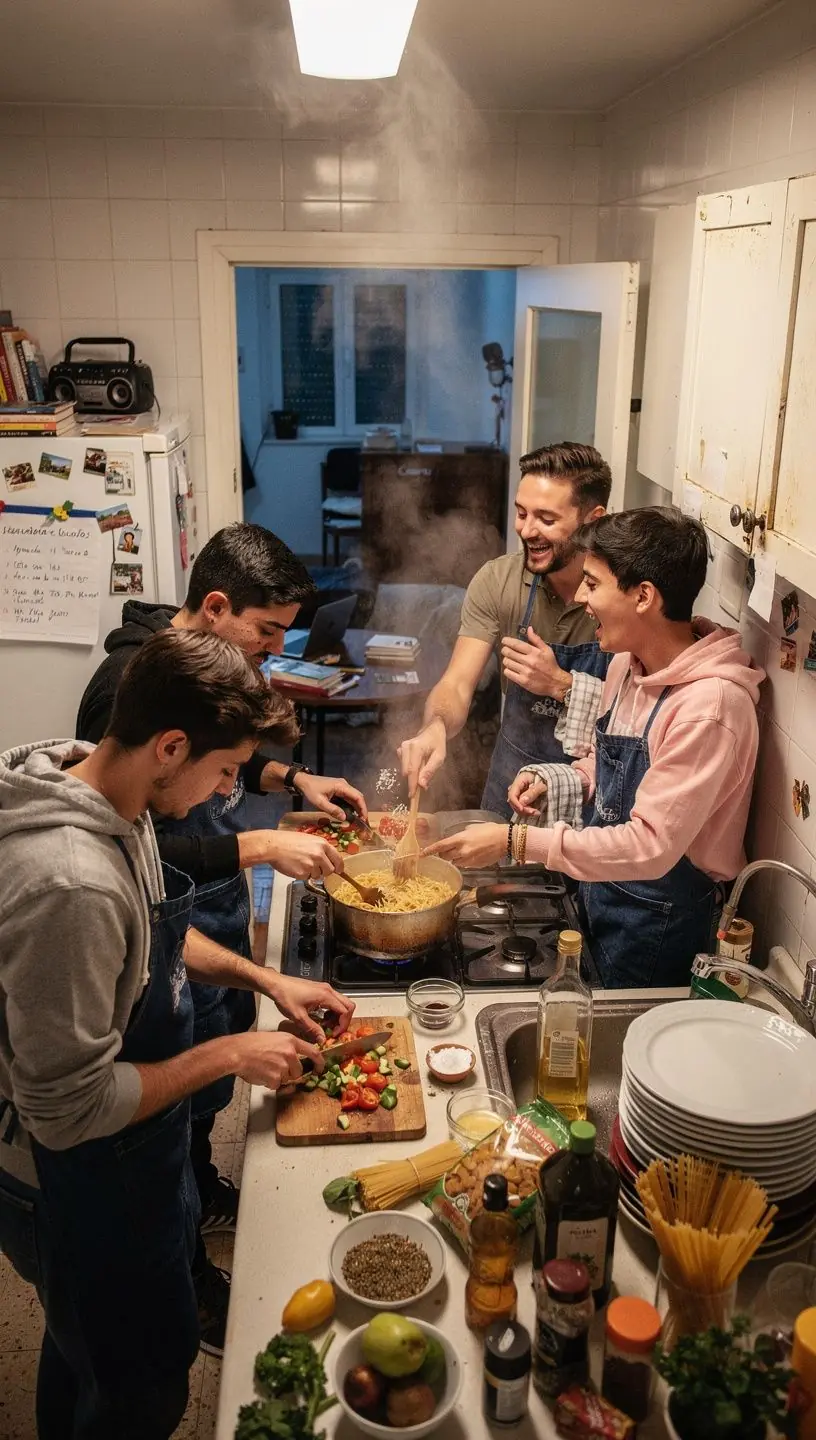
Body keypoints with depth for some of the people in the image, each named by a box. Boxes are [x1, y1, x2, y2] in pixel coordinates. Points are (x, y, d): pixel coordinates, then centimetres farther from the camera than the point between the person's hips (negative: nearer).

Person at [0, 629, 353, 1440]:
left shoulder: (115, 807, -8)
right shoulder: (71, 884, -38)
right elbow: (72, 1108, -30)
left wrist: (264, 979, 0)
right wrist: (228, 1057, -21)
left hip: (121, 1165, 8)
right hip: (85, 1196, -8)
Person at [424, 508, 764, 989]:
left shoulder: (710, 704, -29)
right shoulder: (628, 664, -2)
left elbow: (651, 846, -30)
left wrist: (516, 841, -30)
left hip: (660, 919, -7)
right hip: (600, 886, 7)